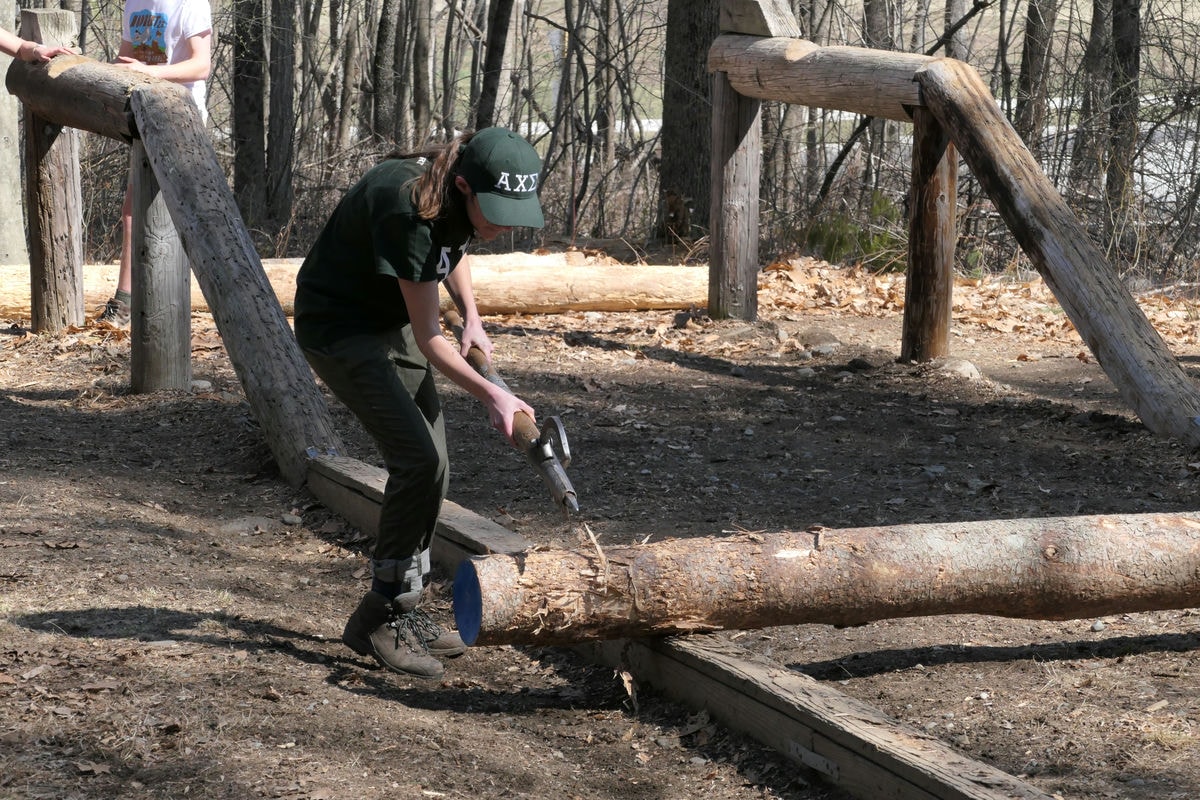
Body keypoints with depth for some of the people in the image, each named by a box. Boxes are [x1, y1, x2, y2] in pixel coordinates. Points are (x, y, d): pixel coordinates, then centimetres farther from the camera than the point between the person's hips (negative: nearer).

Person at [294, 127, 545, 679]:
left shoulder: (462, 201, -11)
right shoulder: (408, 209, -34)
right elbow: (428, 339, -28)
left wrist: (471, 317, 2)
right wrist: (491, 396, -32)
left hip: (391, 322, 9)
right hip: (338, 327, -9)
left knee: (431, 467, 4)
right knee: (417, 459, -19)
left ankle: (402, 612, 16)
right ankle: (380, 618, -7)